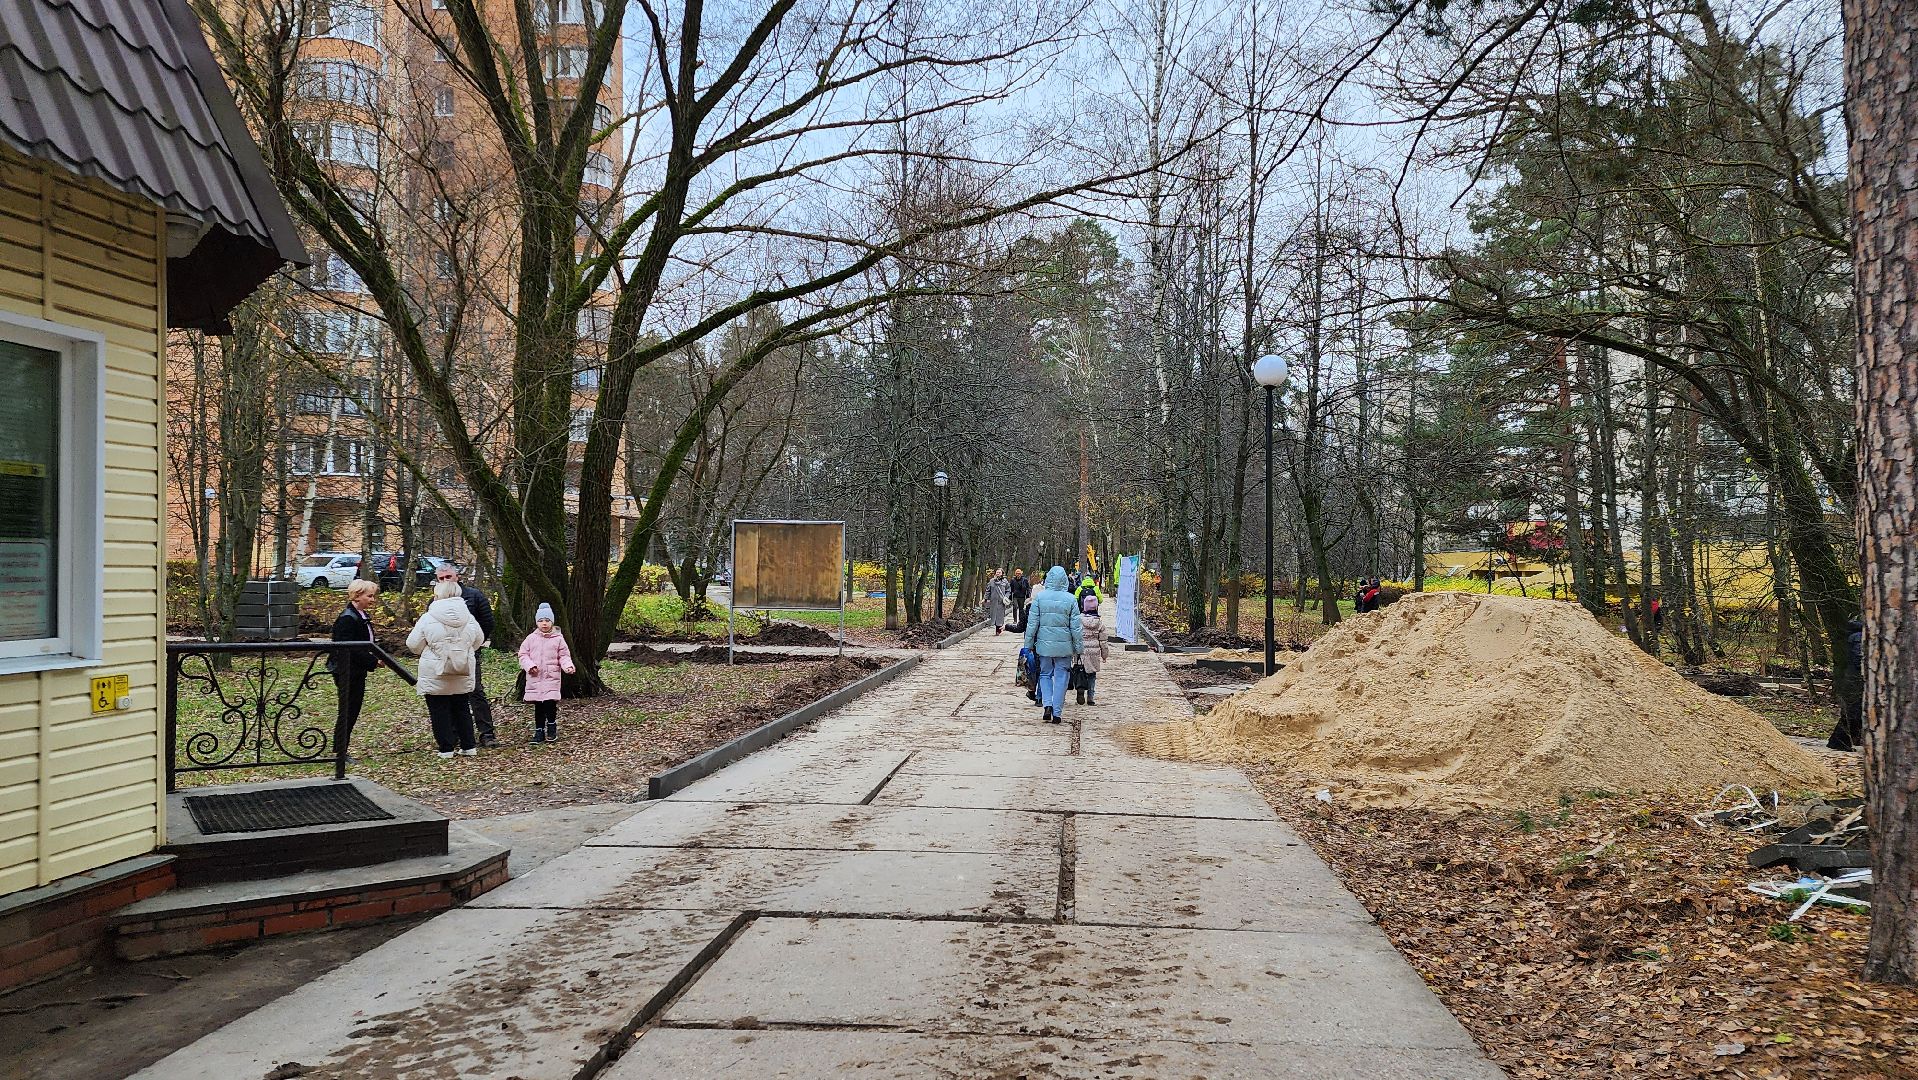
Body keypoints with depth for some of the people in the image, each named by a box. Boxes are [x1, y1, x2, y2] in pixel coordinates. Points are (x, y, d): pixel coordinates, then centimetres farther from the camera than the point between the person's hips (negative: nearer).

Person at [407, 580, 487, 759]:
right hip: (463, 676, 4)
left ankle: (446, 748, 5)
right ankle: (469, 746, 17)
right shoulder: (469, 618, 0)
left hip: (435, 675, -4)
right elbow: (479, 639, 15)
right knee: (462, 709, 16)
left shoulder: (427, 619, -13)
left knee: (440, 711, 5)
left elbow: (413, 645, -4)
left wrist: (424, 651, 17)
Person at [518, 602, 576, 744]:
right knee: (538, 706, 6)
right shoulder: (531, 638, 6)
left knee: (551, 703, -13)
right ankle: (539, 731, 15)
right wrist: (529, 665, -10)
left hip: (552, 677, -2)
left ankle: (552, 727, 7)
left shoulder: (558, 638, 4)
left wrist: (568, 666, -12)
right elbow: (523, 654, 7)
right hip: (535, 678, 2)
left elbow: (564, 655, 6)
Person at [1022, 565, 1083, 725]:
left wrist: (1029, 645, 7)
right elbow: (1076, 627, -3)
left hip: (1044, 644, 1)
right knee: (1061, 678, 9)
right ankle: (1057, 713, 9)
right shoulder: (1070, 599, -6)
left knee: (1045, 675, 17)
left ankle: (1047, 704, -1)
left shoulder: (1040, 597, -6)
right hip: (1064, 646, 0)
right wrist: (1078, 649, 6)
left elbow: (1032, 623, -3)